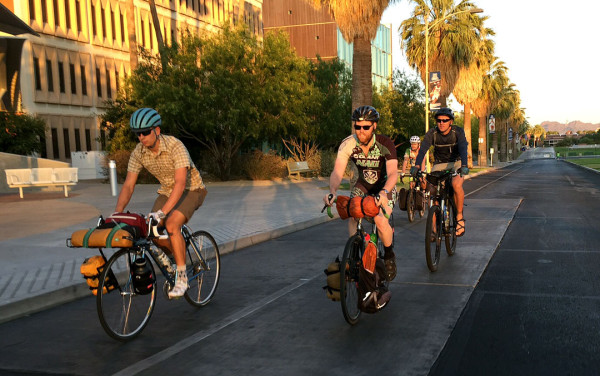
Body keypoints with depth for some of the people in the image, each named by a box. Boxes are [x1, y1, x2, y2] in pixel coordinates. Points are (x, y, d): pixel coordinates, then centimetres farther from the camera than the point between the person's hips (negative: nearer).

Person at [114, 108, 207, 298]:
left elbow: (180, 182, -38)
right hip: (167, 191, 6)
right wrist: (117, 212, -28)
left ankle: (181, 277, -18)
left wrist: (162, 212, -48)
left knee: (171, 224, -30)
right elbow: (128, 185, -12)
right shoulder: (138, 153, -12)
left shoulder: (175, 146, -30)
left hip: (191, 190, -6)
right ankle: (179, 254, 16)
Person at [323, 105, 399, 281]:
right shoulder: (348, 144, -21)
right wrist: (332, 192, -47)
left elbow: (392, 174, -35)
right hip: (363, 185, 3)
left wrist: (383, 192, -55)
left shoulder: (385, 144, -26)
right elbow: (337, 172, -27)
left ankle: (389, 255, 2)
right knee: (352, 214, -24)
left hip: (384, 186, -3)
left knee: (381, 221, -26)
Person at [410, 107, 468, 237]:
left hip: (456, 163, -2)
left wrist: (464, 166, -49)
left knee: (456, 184, -32)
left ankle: (459, 217, -12)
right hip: (439, 164, 2)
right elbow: (423, 149, -26)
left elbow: (463, 148, -31)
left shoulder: (458, 132, -16)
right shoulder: (432, 133, -13)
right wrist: (416, 166, -44)